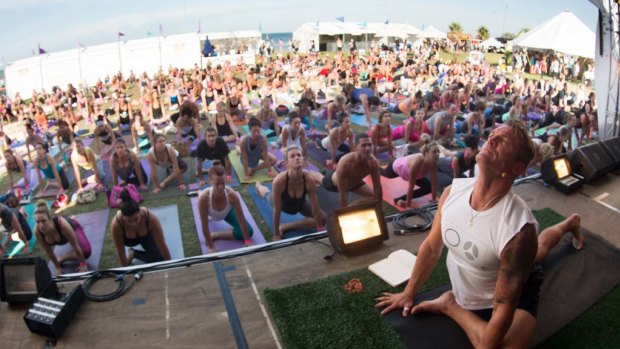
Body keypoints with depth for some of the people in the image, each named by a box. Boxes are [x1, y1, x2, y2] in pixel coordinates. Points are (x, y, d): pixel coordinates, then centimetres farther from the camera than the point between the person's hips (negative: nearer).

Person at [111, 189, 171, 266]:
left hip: (147, 236, -1)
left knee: (160, 261, -8)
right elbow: (121, 253, -27)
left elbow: (162, 245, -31)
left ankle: (133, 253, 15)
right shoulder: (116, 223, -41)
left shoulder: (151, 217, -42)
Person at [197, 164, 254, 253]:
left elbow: (241, 220, -29)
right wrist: (210, 246, -25)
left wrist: (248, 240, -23)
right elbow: (204, 226, -33)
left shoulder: (231, 194, -42)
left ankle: (215, 235, 2)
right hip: (211, 214, 0)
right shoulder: (204, 197, -45)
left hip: (227, 212, 1)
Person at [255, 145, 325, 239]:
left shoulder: (309, 179, -38)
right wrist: (276, 235, -28)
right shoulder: (279, 180, -44)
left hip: (300, 203, 1)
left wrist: (320, 230, -22)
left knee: (322, 219, -13)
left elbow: (315, 208, -27)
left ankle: (286, 226, 1)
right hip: (283, 202, -1)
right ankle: (258, 185, 69)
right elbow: (277, 211, -35)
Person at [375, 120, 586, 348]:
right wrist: (408, 293, 0)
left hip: (512, 291, -5)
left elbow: (504, 307, -32)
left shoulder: (518, 227, -40)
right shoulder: (453, 191, -23)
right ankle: (568, 224, 49)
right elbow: (431, 247, -8)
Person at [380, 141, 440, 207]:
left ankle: (399, 199, 2)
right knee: (387, 174, 30)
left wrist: (434, 199, -17)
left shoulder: (433, 163, -32)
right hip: (397, 166, -4)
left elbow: (434, 183, -20)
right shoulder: (416, 163, -48)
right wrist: (408, 204, -35)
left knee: (428, 188, -9)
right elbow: (411, 186, -42)